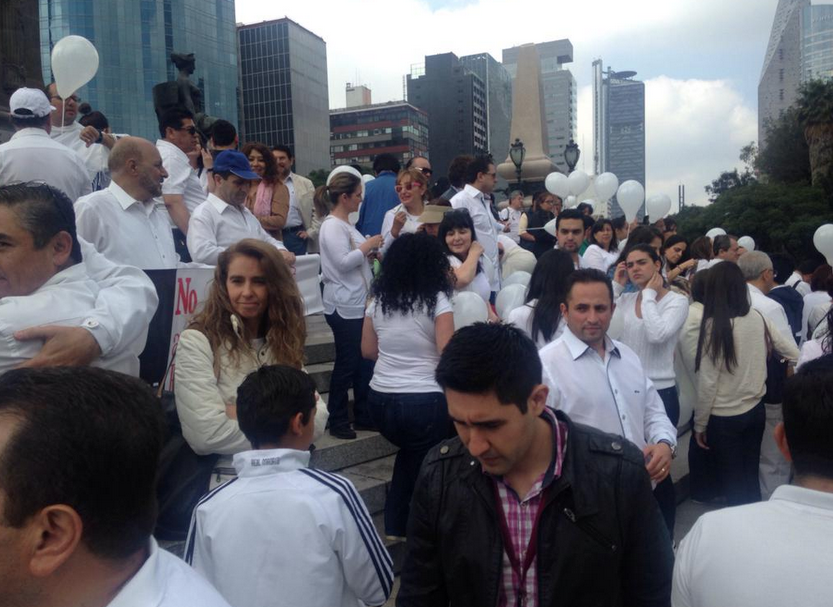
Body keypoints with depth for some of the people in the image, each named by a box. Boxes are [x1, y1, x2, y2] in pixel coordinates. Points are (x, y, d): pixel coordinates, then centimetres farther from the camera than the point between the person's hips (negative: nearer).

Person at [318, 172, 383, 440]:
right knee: (346, 363, -1)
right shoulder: (332, 226, -13)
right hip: (344, 307, -9)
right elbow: (343, 262, -22)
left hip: (360, 304, 9)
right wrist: (368, 245, -11)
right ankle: (336, 420, 11)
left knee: (365, 361, 12)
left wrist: (368, 255, 7)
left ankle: (363, 415, 22)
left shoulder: (346, 224, 17)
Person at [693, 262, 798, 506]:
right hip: (755, 411, 5)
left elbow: (707, 382, -16)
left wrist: (699, 423, -6)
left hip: (724, 418, -5)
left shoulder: (713, 325, -19)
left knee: (733, 485, 10)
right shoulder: (759, 318, -5)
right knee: (751, 478, 20)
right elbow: (795, 353, 5)